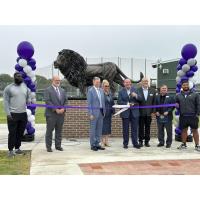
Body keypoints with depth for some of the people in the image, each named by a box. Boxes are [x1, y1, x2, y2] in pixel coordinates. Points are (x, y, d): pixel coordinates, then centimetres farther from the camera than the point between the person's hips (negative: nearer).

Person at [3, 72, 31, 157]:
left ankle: (17, 148, 22)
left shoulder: (25, 87, 11)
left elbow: (28, 97, 20)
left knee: (20, 133, 10)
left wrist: (29, 101, -3)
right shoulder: (8, 88, -3)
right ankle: (10, 150, 7)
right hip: (13, 114, -5)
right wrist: (8, 113, -12)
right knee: (12, 133, -2)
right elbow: (6, 101, -6)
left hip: (23, 114, 5)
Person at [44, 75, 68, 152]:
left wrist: (63, 109, -5)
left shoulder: (63, 91, 17)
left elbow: (66, 101, 13)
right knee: (49, 131, 1)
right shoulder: (48, 90, -2)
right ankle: (48, 146, 9)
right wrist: (55, 109, -15)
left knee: (59, 131, 9)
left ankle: (58, 145, 18)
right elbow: (47, 101, -11)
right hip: (51, 114, -5)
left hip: (61, 114, 5)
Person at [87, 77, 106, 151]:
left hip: (101, 112, 7)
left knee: (99, 129, 10)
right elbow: (89, 103, -9)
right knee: (93, 129, 0)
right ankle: (93, 145, 8)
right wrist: (90, 114, -14)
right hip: (94, 112, -6)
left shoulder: (101, 90, 14)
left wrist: (104, 111, 11)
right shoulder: (90, 91, -6)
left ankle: (97, 144, 18)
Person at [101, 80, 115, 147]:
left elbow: (112, 103, 17)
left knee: (108, 126, 9)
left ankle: (106, 141, 16)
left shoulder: (110, 94, 14)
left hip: (109, 113, 7)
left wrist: (113, 110, 9)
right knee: (103, 127, -4)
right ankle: (102, 141, 4)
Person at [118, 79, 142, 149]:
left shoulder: (135, 90, 7)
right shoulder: (121, 91, 4)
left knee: (135, 129, 3)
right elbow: (119, 101, -4)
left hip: (134, 112, 1)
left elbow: (140, 99, 0)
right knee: (125, 129, 5)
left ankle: (135, 143, 10)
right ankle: (125, 144, 14)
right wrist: (127, 103, -17)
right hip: (125, 113, -1)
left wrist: (136, 95, -20)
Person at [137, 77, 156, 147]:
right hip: (141, 112, -2)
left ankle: (147, 141, 16)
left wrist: (153, 111, 0)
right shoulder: (138, 90, -2)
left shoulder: (152, 91, 6)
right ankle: (140, 141, 15)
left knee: (148, 127, 7)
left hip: (149, 113, 2)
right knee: (141, 127, 5)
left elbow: (154, 102, 6)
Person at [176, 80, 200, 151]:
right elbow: (176, 104, 21)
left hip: (193, 116, -3)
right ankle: (183, 144, 22)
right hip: (183, 117, 3)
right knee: (184, 130, 10)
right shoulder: (178, 96, 12)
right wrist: (176, 105, -2)